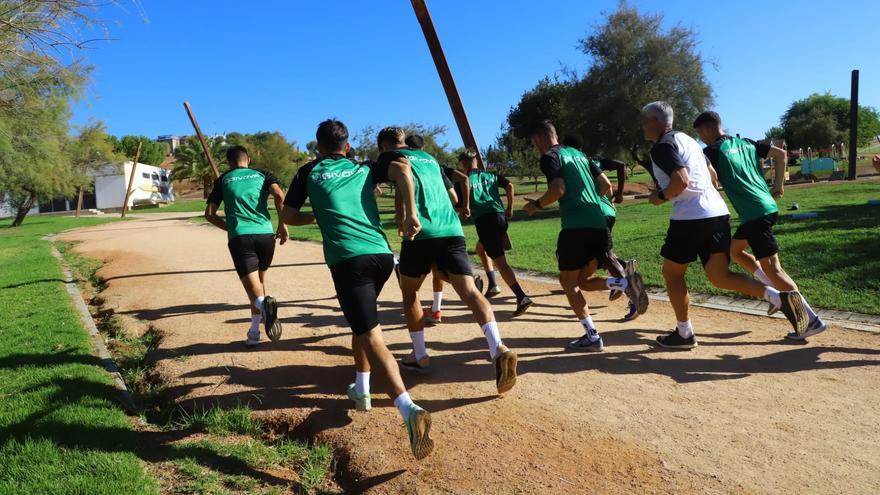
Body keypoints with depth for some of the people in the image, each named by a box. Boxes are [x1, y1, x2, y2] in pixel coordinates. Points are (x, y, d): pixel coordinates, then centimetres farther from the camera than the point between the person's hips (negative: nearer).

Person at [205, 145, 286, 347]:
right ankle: (254, 332, 22)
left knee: (253, 288, -5)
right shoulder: (262, 175, 15)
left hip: (239, 238, -2)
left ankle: (264, 304, -41)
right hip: (266, 235, 2)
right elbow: (279, 195, -5)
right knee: (259, 281, 21)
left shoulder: (223, 180, 16)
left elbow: (209, 214, 12)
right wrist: (283, 225, 3)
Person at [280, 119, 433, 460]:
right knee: (362, 321, 29)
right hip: (382, 255, 4)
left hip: (348, 260, -4)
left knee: (372, 338, -11)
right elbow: (402, 169, 0)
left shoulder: (309, 172, 15)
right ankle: (361, 390, 36)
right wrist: (410, 214, 1)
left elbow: (287, 216, 16)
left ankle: (408, 409, -28)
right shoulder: (364, 168, 19)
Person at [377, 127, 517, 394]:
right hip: (452, 229, 4)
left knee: (409, 292, 17)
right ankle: (498, 348, -28)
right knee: (469, 290, -8)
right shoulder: (429, 157, 28)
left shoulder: (388, 156, 13)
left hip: (421, 232, -4)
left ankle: (420, 356, 21)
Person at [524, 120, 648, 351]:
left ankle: (592, 336, 0)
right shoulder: (579, 154, 22)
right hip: (599, 226, 7)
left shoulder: (549, 157, -1)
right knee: (583, 280, 18)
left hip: (576, 227, -7)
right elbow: (606, 185, 18)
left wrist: (536, 205, 1)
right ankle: (626, 282, -7)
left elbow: (558, 190, -15)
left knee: (568, 282, 7)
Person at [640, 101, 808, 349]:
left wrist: (660, 196, -5)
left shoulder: (661, 147, -8)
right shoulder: (685, 138, 21)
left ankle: (684, 334, 16)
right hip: (717, 212, 9)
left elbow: (681, 181, -22)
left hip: (691, 217, -8)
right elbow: (712, 175, 26)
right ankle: (781, 298, -7)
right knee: (720, 276, 8)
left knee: (672, 273, 9)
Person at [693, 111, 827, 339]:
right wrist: (779, 185, 17)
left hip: (755, 213, -9)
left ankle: (812, 320, -4)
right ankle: (778, 293, 19)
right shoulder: (745, 143, 16)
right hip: (768, 207, 9)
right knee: (735, 250, 23)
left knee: (772, 269, -5)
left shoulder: (712, 151, -6)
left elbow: (710, 175, -23)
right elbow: (781, 154, 17)